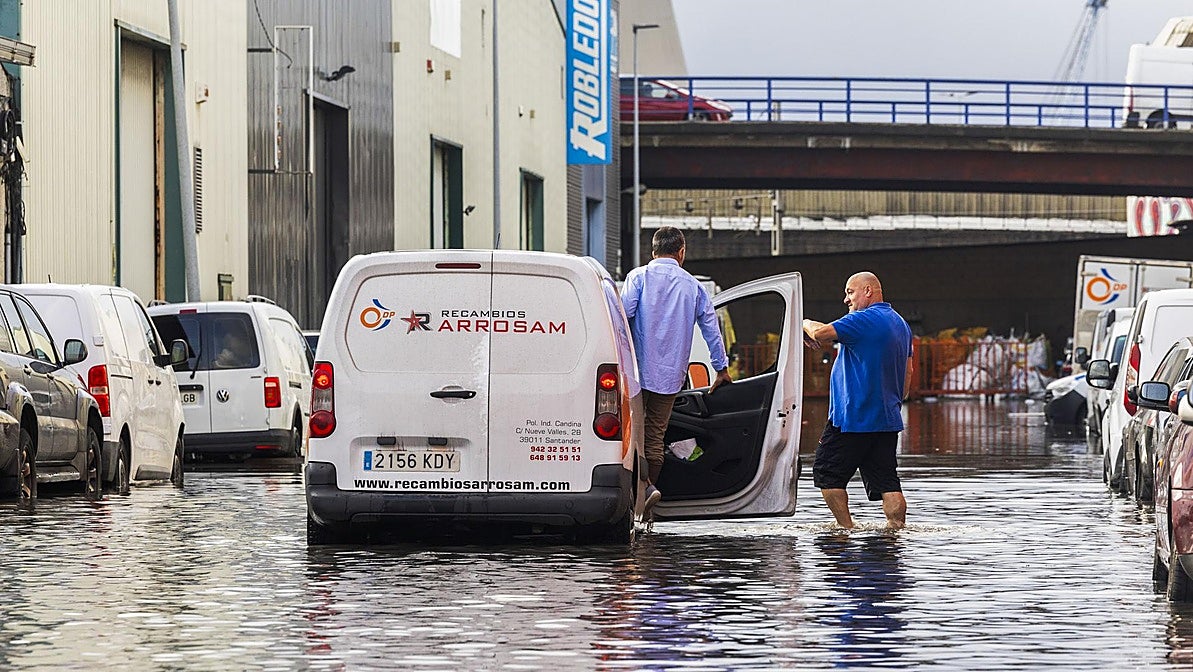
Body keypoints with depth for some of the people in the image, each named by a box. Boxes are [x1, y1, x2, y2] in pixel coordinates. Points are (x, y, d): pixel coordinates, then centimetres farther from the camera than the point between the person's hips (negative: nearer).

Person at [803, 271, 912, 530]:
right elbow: (907, 371, 21)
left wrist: (807, 324, 0)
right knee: (886, 480, 5)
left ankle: (846, 528, 1)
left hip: (854, 417, -8)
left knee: (827, 472, 4)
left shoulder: (864, 320, -14)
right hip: (888, 418, 8)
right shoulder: (900, 323, 16)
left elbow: (821, 333, -21)